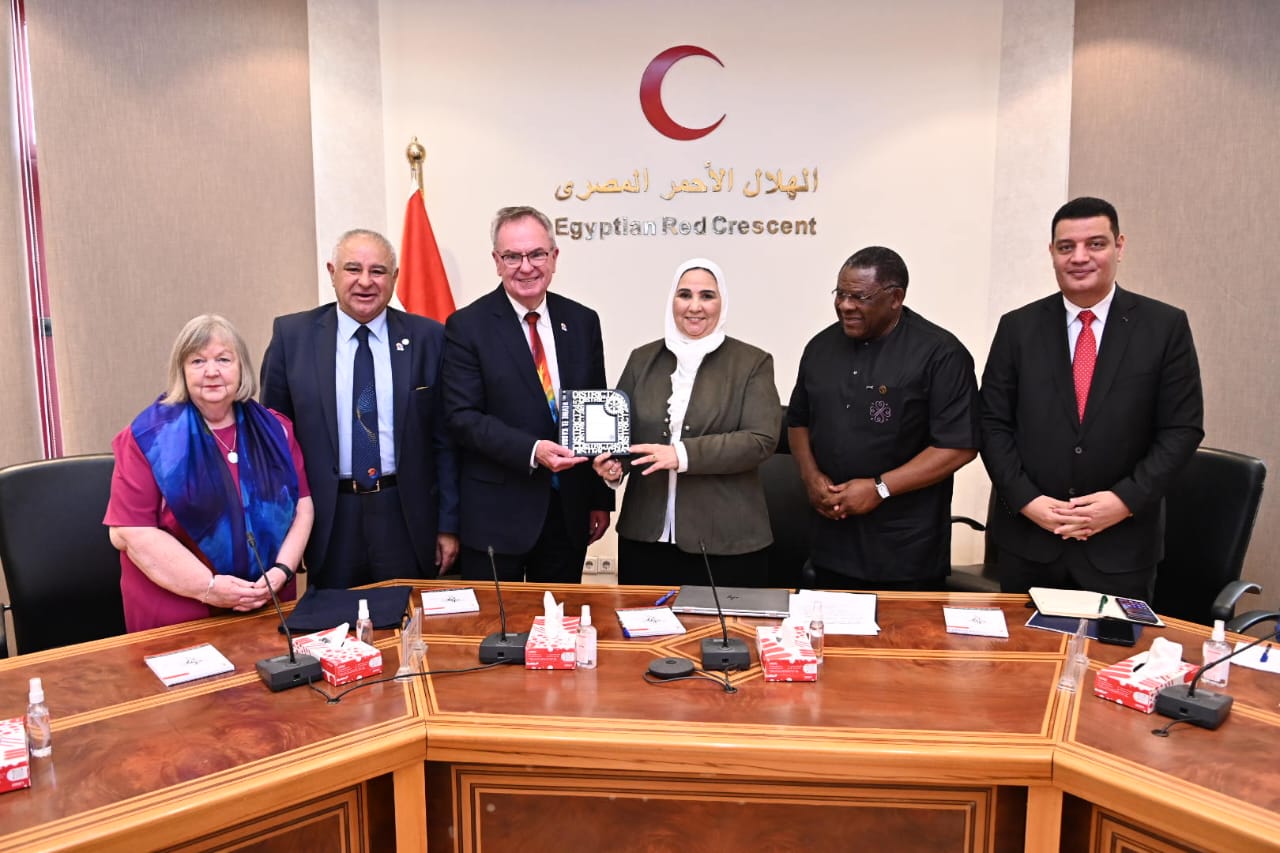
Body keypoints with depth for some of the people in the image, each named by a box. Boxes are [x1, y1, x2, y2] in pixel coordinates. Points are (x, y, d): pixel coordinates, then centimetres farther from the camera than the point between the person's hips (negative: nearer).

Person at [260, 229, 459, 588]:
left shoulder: (427, 337, -1)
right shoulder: (291, 335, 0)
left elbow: (444, 438, 1)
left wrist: (448, 524, 0)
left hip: (408, 517, 0)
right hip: (328, 518, 0)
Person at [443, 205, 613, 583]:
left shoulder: (583, 322, 6)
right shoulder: (467, 326, -6)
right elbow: (463, 417, -11)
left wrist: (601, 499, 8)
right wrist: (531, 451, -24)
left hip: (569, 512, 4)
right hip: (496, 516, -3)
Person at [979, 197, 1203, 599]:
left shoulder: (1165, 326, 0)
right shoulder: (1018, 327, 2)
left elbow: (1182, 429, -1)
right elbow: (993, 424, 2)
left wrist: (1126, 499, -12)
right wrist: (1026, 499, -9)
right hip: (1028, 540, 1)